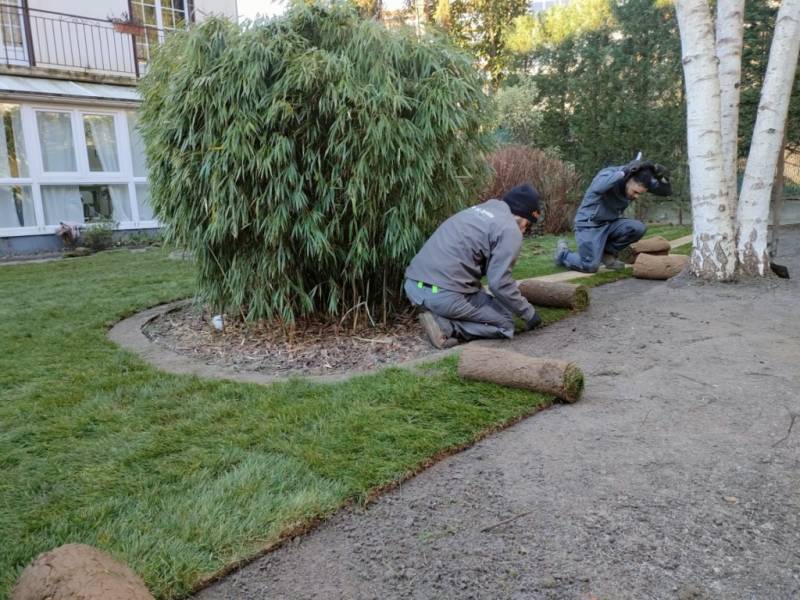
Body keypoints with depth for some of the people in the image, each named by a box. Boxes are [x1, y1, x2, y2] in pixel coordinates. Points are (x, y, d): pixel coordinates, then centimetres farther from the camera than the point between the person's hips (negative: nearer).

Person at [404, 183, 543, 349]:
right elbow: (500, 283, -9)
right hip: (444, 294, -9)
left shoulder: (478, 210, 24)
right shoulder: (509, 229, -3)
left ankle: (441, 319, 4)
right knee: (505, 323, 7)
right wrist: (529, 312, 4)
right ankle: (445, 326, -9)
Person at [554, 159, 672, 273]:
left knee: (638, 228, -19)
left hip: (610, 224, 6)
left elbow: (666, 191, -6)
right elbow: (597, 188, -46)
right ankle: (563, 253, 11)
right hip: (589, 225, -6)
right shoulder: (609, 174, -23)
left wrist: (662, 176, -26)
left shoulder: (640, 182, -6)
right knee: (590, 267, -18)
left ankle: (608, 252, 3)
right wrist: (623, 172, -42)